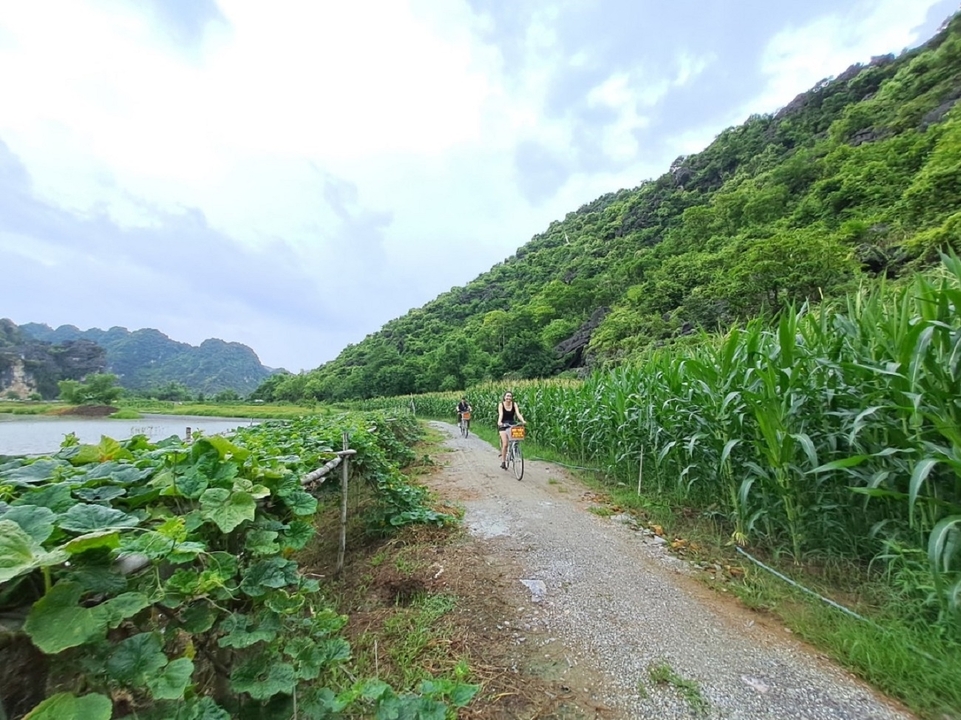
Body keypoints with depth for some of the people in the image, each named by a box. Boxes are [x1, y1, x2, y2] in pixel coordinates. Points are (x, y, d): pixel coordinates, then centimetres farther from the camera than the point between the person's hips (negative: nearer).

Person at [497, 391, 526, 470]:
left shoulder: (514, 404, -6)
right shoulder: (501, 404, -11)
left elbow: (518, 413, -17)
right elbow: (500, 414, -25)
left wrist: (523, 421, -35)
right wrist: (499, 422, -44)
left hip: (512, 424, 3)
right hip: (503, 425, -3)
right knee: (505, 444, -13)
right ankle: (503, 462, 1)